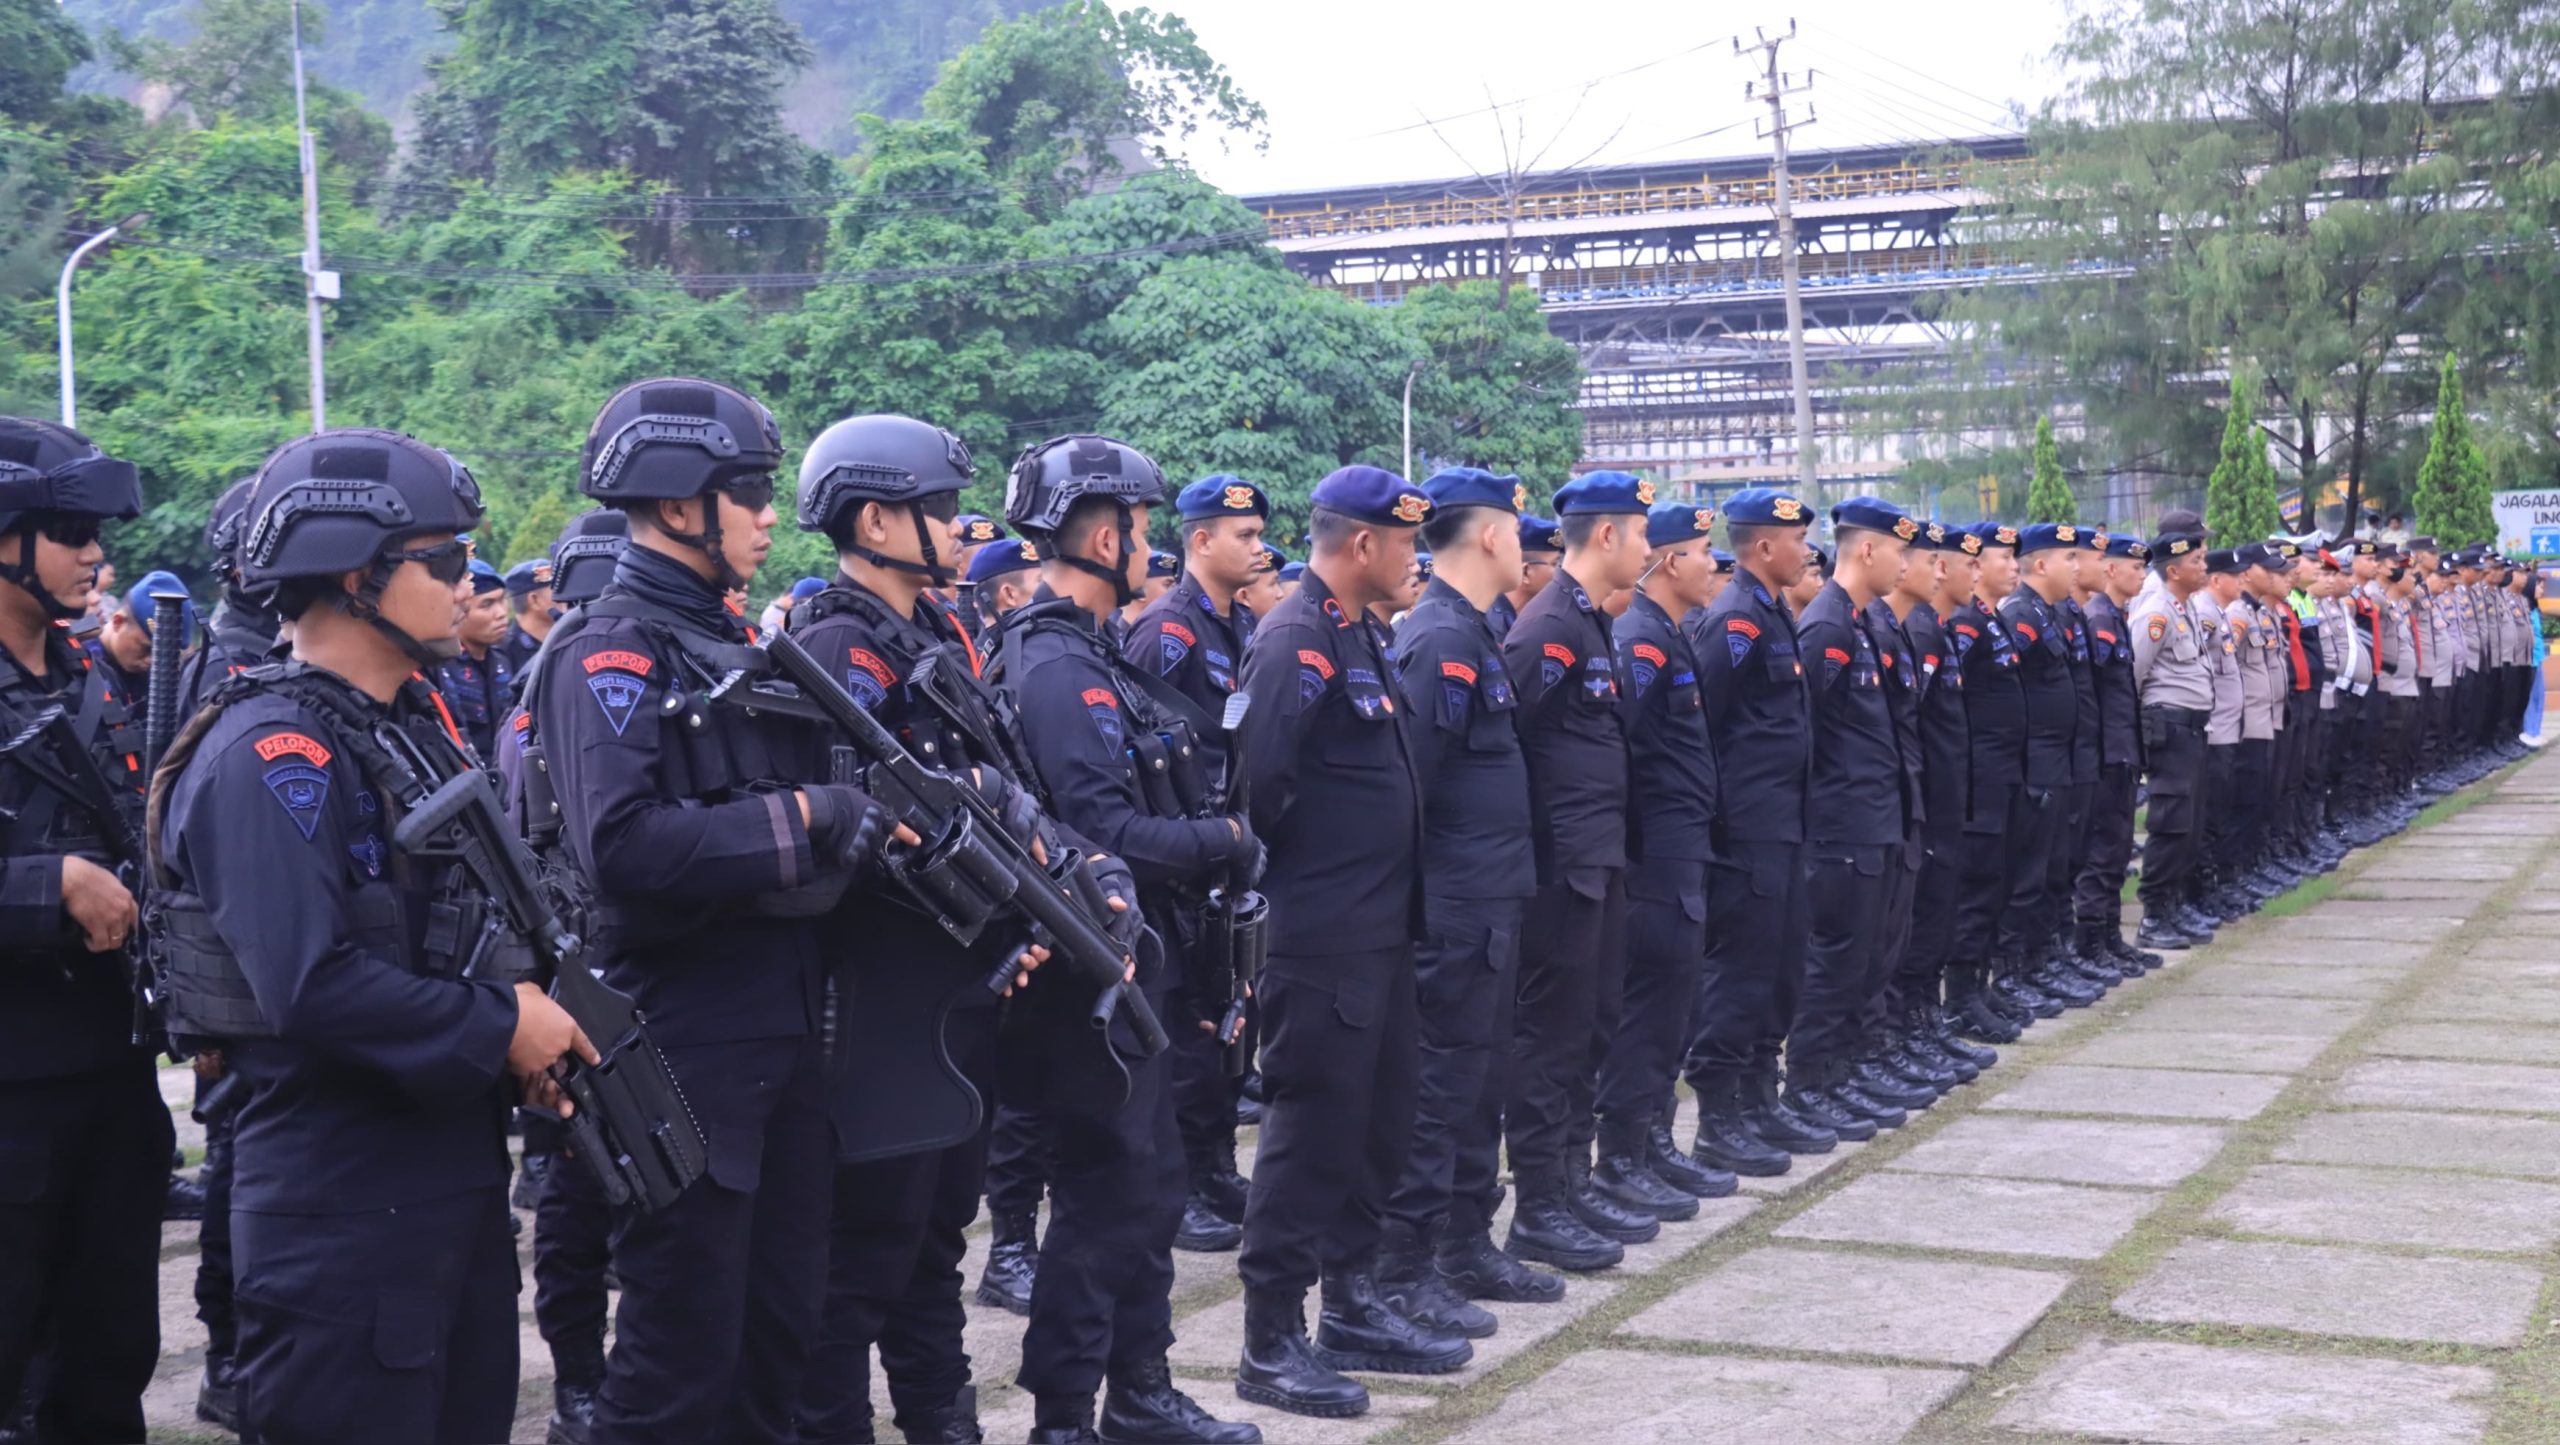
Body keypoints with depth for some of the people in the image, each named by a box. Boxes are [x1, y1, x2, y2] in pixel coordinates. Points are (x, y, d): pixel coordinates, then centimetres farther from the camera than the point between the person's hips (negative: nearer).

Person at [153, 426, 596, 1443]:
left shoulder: (416, 725, 13)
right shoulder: (271, 754, -18)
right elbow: (311, 985, -29)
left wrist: (529, 1017, 1)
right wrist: (501, 1027, -18)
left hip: (459, 1167, 9)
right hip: (343, 1204, -9)